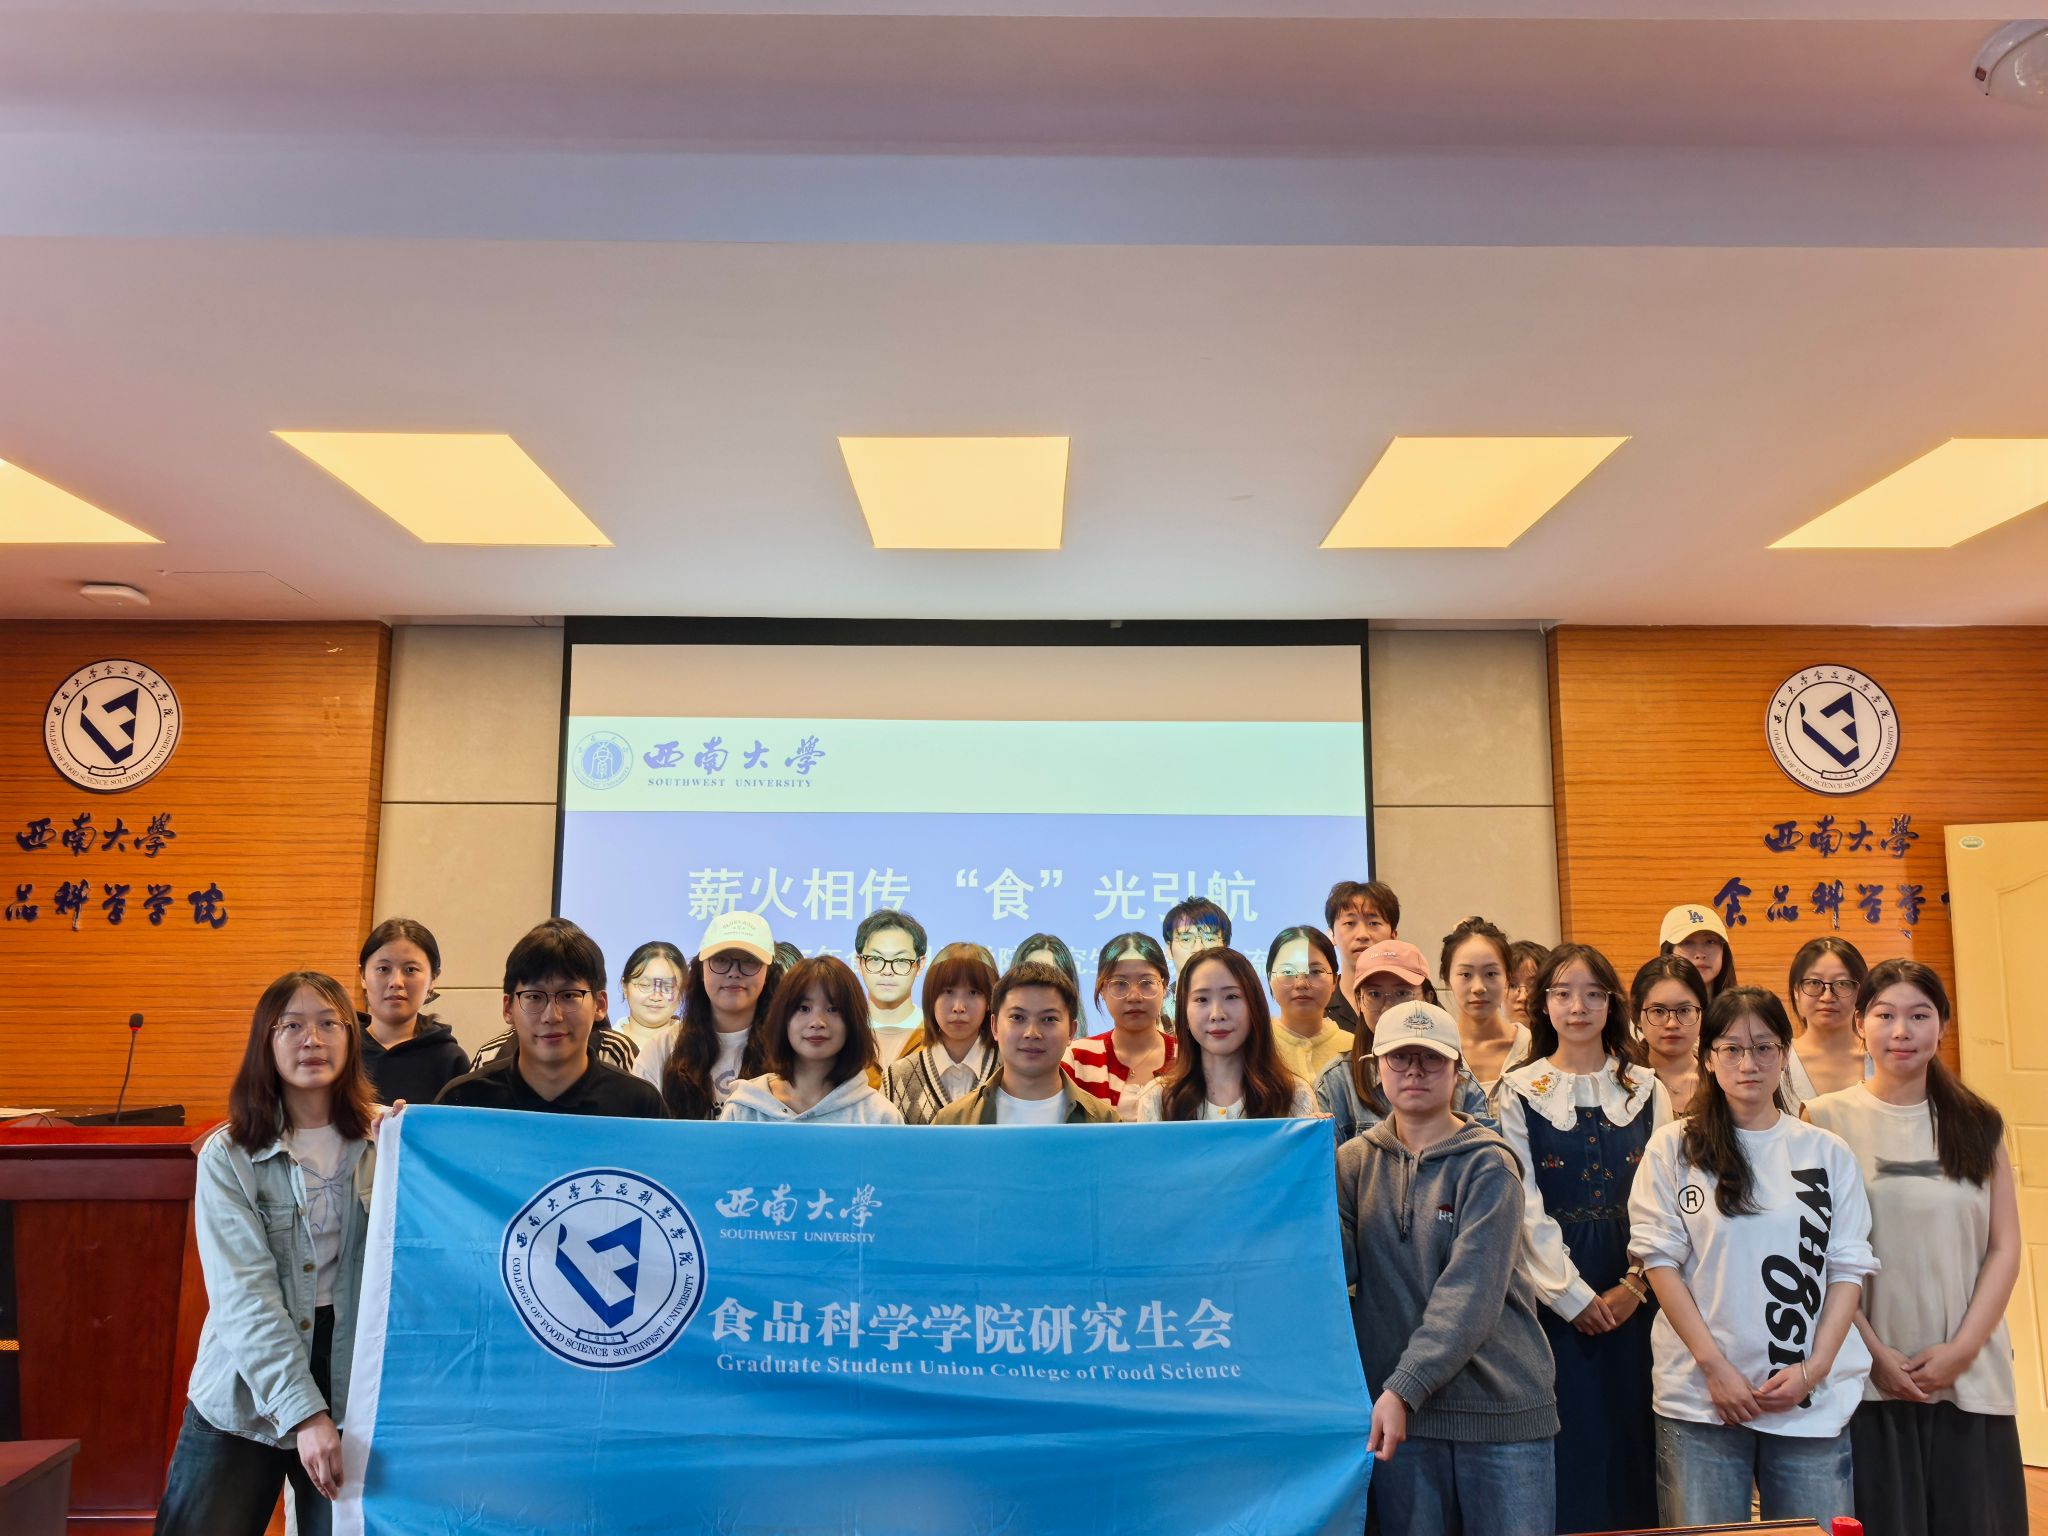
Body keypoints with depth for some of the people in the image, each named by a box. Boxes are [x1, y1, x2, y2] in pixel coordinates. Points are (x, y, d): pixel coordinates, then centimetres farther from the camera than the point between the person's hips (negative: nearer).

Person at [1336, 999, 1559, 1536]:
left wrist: (1405, 1388, -24)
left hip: (1500, 1405, -2)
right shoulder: (1354, 1161, 6)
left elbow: (1470, 1291, -16)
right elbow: (1340, 1266, -4)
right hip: (1398, 1408, 3)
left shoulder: (1487, 1165, -6)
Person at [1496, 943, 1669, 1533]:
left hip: (1632, 1291, 2)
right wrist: (1575, 1296, -10)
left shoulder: (1647, 1091, 6)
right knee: (1568, 1434, 1)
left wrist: (1635, 1284, -8)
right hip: (1554, 1288, -2)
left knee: (1629, 1432, 6)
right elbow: (1526, 1207, -5)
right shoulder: (1521, 1094, 0)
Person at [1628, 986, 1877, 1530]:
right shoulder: (1673, 1148, 2)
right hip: (1700, 1400, -1)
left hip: (1813, 1403, 2)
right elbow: (1660, 1261, -2)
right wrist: (1714, 1365, -9)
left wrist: (1814, 1368, -6)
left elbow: (1849, 1268, 5)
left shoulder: (1828, 1153, 8)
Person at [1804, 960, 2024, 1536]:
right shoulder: (1827, 1120, -2)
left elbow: (2005, 1249, 5)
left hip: (1971, 1378, 3)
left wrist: (1961, 1348, -5)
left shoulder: (1977, 1124, 8)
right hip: (1867, 1379, -3)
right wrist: (1874, 1352, -9)